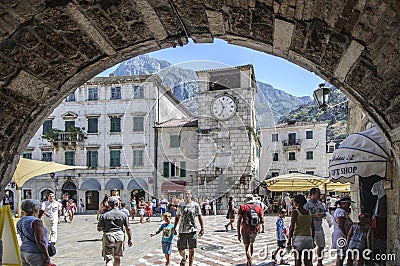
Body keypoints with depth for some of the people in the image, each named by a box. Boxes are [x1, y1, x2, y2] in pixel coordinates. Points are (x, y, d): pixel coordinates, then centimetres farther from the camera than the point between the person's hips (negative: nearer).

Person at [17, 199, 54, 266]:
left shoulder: (20, 222, 8)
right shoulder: (35, 221, -18)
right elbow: (40, 242, -21)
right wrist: (47, 259, -16)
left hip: (23, 253, 8)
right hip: (36, 255, -8)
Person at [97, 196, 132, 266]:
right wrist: (130, 239, 9)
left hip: (108, 237, -1)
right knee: (117, 257, 19)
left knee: (108, 259, 0)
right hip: (119, 236, 2)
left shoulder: (104, 215, -5)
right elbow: (128, 229, -1)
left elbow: (99, 229, -3)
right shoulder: (123, 215, -3)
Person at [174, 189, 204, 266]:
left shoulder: (195, 205, -2)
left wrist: (202, 228, -5)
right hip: (182, 230, 2)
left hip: (192, 230, -2)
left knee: (191, 250, 3)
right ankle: (184, 258, 39)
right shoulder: (180, 205, 6)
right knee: (180, 249, 6)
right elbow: (177, 217, 13)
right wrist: (174, 228, 10)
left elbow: (199, 217, 1)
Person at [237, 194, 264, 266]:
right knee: (251, 244, 25)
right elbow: (262, 221, 0)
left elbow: (239, 221, -9)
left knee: (246, 247, 6)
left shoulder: (243, 207, -4)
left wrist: (238, 233, -5)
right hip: (255, 230, 3)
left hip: (245, 230, -3)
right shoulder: (258, 207, 3)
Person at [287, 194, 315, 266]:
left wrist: (289, 240, -6)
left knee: (298, 260, 4)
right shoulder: (309, 212, 10)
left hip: (298, 237, -5)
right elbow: (312, 228, 12)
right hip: (308, 238, 5)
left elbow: (292, 227, -10)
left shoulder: (295, 211, -6)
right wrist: (313, 240, 21)